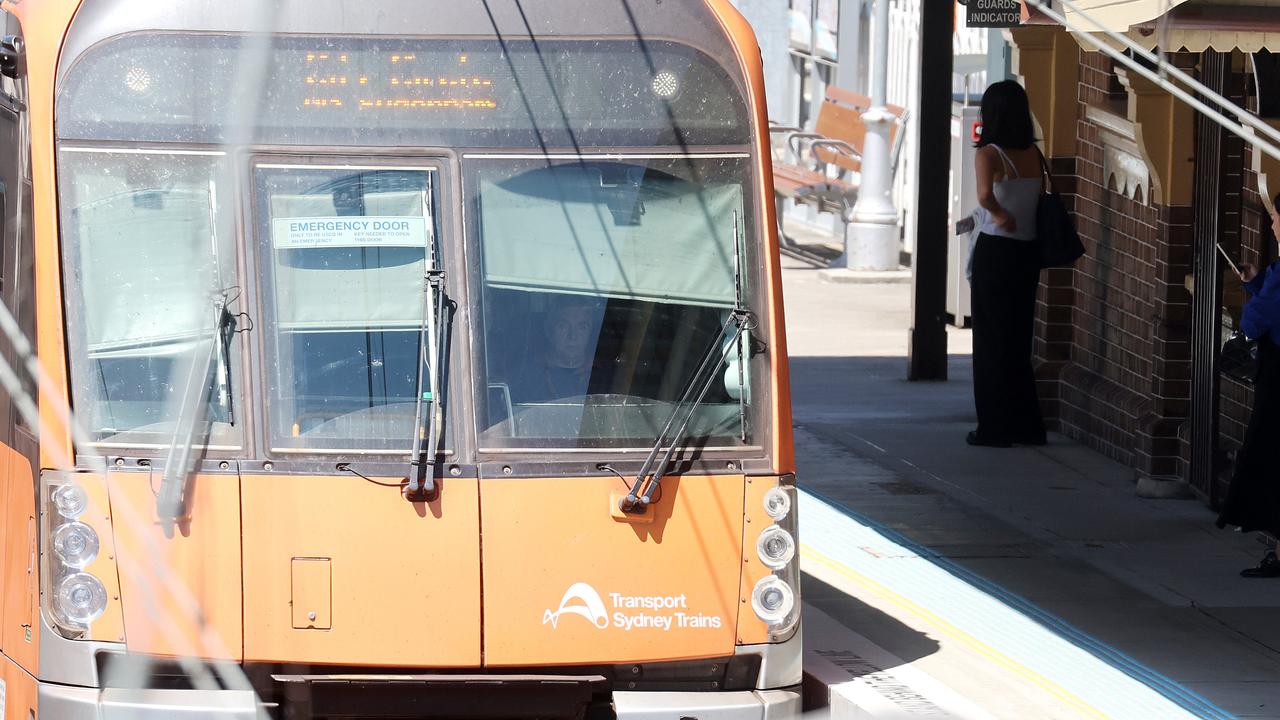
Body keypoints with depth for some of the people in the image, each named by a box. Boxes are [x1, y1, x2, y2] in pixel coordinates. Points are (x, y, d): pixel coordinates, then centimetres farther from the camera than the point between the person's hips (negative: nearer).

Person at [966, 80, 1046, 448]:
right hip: (1028, 252, 6)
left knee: (991, 339, 3)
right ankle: (1026, 426, 18)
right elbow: (1041, 202, 10)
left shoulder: (989, 155, -14)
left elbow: (985, 194, -31)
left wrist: (1000, 215, -15)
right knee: (1018, 338, 15)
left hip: (995, 250, -6)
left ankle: (995, 428, 5)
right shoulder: (1034, 155, 4)